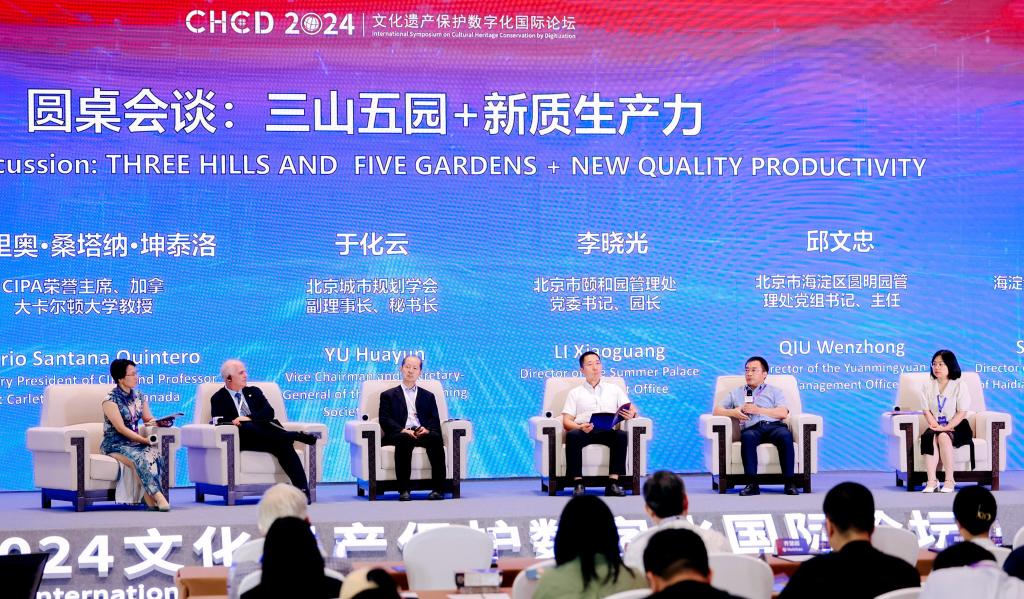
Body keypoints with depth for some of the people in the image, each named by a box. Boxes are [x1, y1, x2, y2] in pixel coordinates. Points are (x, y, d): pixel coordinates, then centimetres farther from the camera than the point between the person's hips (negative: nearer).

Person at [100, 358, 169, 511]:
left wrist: (154, 423, -10)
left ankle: (150, 498, -35)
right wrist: (144, 440, -22)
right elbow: (121, 428, -16)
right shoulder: (110, 400, -10)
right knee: (139, 458, -36)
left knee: (155, 453, -28)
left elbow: (148, 419, 15)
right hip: (115, 444, -5)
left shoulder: (138, 396, 11)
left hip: (134, 441, 5)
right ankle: (156, 496, -36)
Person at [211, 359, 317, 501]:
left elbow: (269, 412, 8)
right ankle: (296, 435, -39)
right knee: (246, 427, -38)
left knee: (283, 444, -32)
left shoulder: (254, 392, 24)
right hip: (243, 438, -2)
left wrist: (249, 418, -10)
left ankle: (302, 488, -44)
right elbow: (220, 422, 0)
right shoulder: (218, 399, 16)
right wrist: (235, 422, -20)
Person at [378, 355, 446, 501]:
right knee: (405, 439, -39)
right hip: (399, 434, -2)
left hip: (422, 433, 2)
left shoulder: (428, 396, 27)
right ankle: (404, 489, -41)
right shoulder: (388, 395, 20)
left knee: (435, 437, -33)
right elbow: (385, 420, 6)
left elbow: (435, 420, 15)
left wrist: (427, 429, -10)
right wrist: (403, 430, -13)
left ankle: (438, 488, -37)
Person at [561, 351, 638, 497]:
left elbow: (632, 409, 15)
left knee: (621, 435, -33)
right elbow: (567, 422, 9)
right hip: (584, 430, -1)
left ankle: (613, 483, -36)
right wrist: (580, 427, -14)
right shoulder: (575, 393, 20)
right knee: (572, 435, -36)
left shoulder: (615, 390, 25)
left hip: (607, 431, 1)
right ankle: (578, 483, -36)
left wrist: (631, 414, -12)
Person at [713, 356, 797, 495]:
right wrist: (733, 412, 0)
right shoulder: (736, 393, 31)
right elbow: (717, 410, 21)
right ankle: (752, 484, -42)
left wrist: (758, 410, -4)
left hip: (774, 426, 0)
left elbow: (783, 413, 6)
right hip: (752, 428, 0)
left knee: (785, 435, -36)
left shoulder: (774, 391, 25)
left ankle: (789, 482, -36)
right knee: (747, 437, -38)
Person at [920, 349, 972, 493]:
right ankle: (932, 480, -39)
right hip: (936, 426, 3)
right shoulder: (928, 387, 12)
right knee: (929, 437, -32)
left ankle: (949, 480, -32)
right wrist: (936, 426, -14)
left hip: (956, 427, -3)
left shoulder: (959, 386, -1)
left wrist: (946, 428, -18)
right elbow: (926, 411, 4)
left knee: (943, 437, -36)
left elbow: (961, 412, -7)